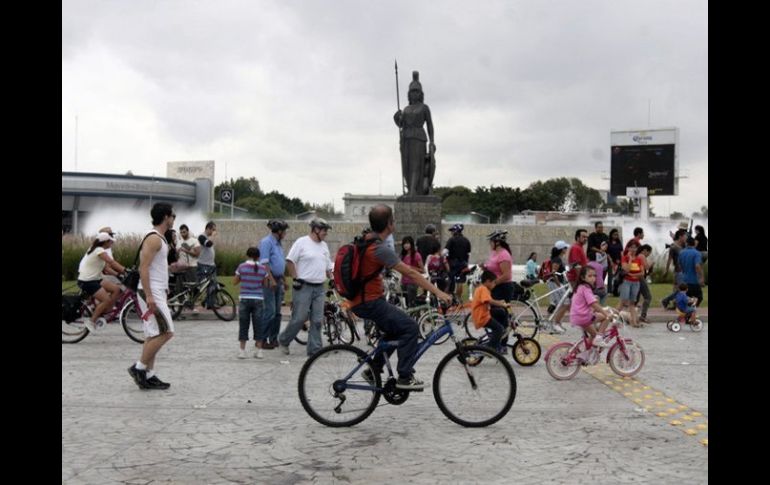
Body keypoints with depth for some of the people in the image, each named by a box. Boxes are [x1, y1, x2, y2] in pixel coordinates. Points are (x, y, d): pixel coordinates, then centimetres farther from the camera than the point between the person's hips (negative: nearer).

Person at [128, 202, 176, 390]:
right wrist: (149, 296, -25)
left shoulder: (159, 238, 17)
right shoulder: (154, 238, -14)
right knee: (165, 332, -10)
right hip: (152, 293, -10)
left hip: (156, 293, 10)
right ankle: (139, 367, -3)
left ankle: (149, 376, 13)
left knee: (153, 335, 10)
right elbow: (143, 268, -21)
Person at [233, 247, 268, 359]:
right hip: (258, 299, 1)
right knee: (258, 325, 7)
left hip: (244, 299, -1)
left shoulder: (241, 267, -4)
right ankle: (258, 350, 9)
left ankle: (242, 350, 7)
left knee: (243, 325, 7)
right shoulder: (262, 269, 0)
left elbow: (234, 282, 4)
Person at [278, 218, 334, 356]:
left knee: (317, 321, 4)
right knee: (299, 318, -4)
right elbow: (290, 261, -8)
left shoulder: (324, 245, 15)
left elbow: (328, 266, 22)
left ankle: (314, 350, 10)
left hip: (319, 288, 6)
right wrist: (295, 279, -11)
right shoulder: (301, 242, -6)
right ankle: (283, 340, 18)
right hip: (303, 287, -6)